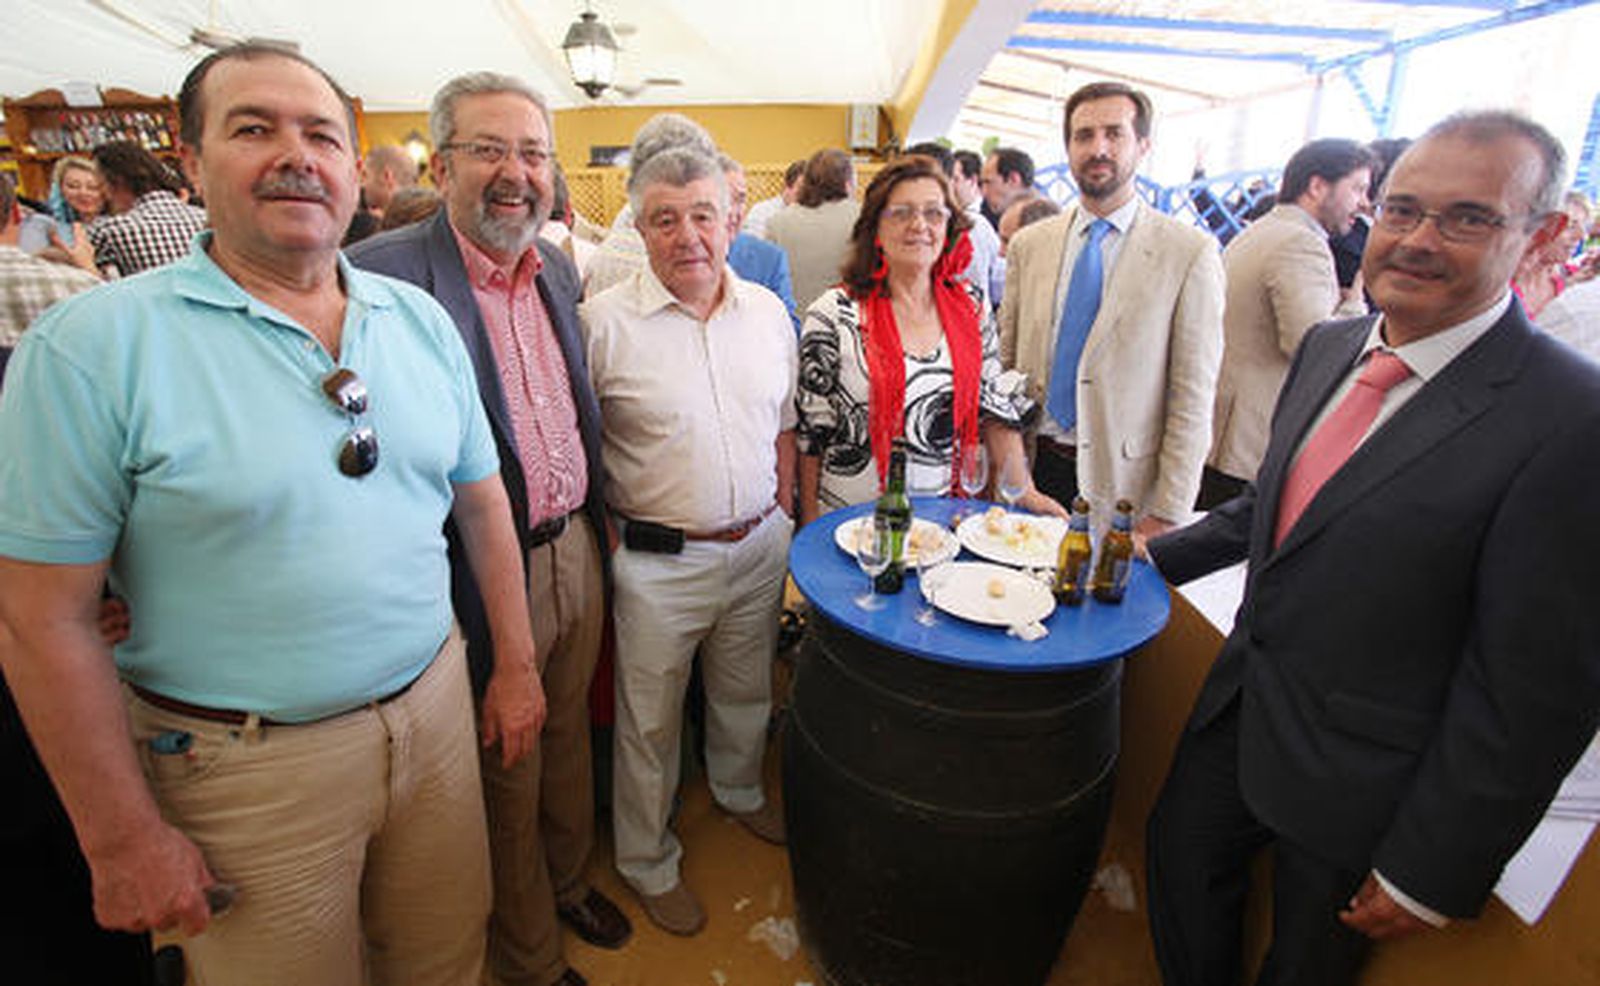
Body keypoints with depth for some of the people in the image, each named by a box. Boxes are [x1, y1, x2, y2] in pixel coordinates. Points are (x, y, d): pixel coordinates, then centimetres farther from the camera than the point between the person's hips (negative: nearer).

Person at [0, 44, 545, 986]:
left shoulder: (422, 318, 0)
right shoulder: (93, 344, -13)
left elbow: (480, 497, 6)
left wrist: (516, 662, 7)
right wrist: (122, 836, -7)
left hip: (435, 708, 4)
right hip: (247, 764, -3)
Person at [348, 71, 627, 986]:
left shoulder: (559, 266, 6)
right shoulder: (383, 274, -17)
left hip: (578, 550, 6)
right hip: (485, 576, -6)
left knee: (569, 737, 25)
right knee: (507, 769, 16)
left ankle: (570, 880, 52)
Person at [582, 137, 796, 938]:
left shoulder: (768, 311, 4)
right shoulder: (603, 322, -12)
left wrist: (783, 514, 10)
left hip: (759, 549, 5)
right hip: (660, 562, -4)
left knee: (745, 693, 25)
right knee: (649, 721, 13)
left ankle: (740, 792, 54)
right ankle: (649, 864, 37)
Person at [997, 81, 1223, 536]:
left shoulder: (1189, 253, -5)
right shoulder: (1028, 245, 5)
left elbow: (1193, 398, -7)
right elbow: (1005, 366, 7)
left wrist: (1166, 517, -10)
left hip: (1122, 484, -2)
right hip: (1032, 468, 3)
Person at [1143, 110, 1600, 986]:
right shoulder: (1327, 347, 0)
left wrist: (1429, 873, -15)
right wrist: (1157, 556, 8)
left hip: (1357, 789, -5)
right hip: (1238, 716, 6)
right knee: (1179, 870, 23)